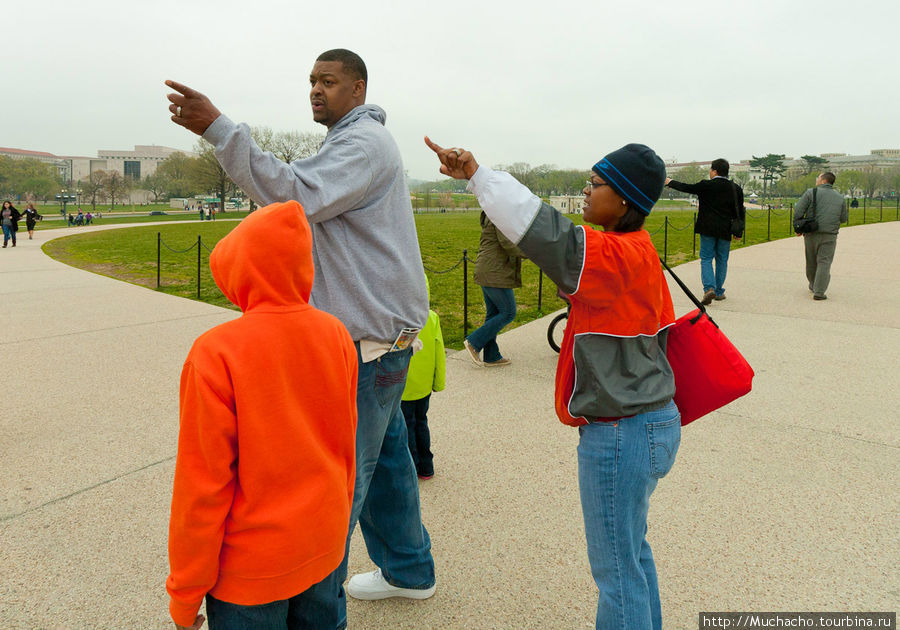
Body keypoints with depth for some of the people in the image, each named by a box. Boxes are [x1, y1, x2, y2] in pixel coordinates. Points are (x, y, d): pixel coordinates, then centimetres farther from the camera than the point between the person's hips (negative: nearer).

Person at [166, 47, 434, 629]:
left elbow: (295, 195, -28)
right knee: (385, 457, 19)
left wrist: (218, 128, -29)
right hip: (379, 330, 11)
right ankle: (408, 569, 35)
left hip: (369, 340, -11)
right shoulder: (355, 141, 21)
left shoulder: (364, 142, -13)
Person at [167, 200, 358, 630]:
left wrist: (185, 593, -5)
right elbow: (345, 445, 4)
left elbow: (203, 484, -18)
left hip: (253, 563, -4)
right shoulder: (335, 335, -7)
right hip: (324, 546, 5)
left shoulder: (215, 353, -22)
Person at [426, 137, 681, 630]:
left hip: (621, 434, -10)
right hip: (652, 422, 10)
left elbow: (543, 231, -31)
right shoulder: (640, 253, 10)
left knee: (616, 566, 4)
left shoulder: (614, 256, -20)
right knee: (631, 552, 26)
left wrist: (477, 174, -29)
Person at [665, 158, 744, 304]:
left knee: (706, 259, 2)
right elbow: (740, 212, 8)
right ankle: (719, 291, 18)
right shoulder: (736, 189, 4)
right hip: (725, 231, 3)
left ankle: (709, 288, -17)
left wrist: (670, 182, 20)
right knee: (722, 260, 12)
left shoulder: (706, 186, -9)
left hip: (708, 229, -3)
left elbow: (686, 188, 4)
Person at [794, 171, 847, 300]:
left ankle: (813, 286, 33)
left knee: (811, 262, 15)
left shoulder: (811, 193, -3)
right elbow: (843, 219, 11)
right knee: (824, 263, 0)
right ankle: (819, 292, -10)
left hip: (811, 234, 0)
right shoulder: (840, 198, 7)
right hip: (829, 236, 0)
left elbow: (797, 212, -9)